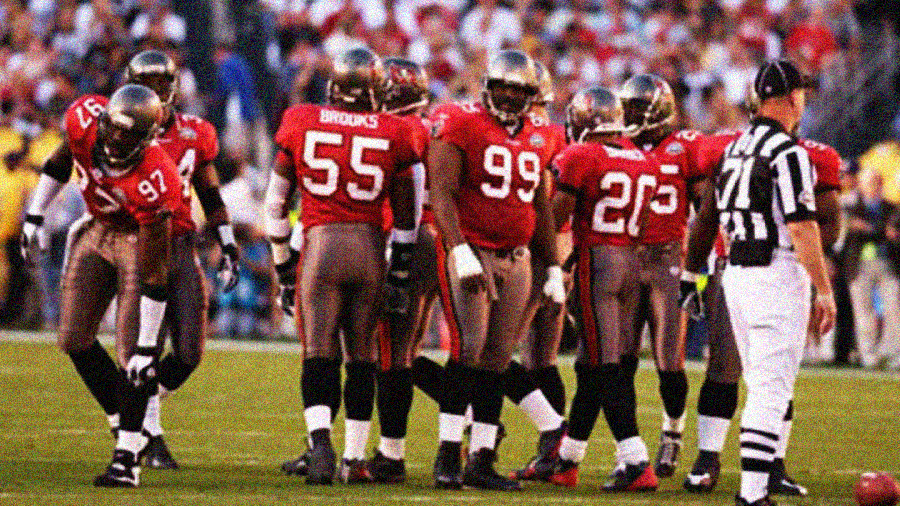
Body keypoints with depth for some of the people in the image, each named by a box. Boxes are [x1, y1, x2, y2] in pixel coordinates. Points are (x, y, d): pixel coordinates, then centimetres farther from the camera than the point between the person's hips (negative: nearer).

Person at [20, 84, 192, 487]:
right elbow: (62, 160, 4)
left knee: (131, 352, -13)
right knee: (74, 339, 3)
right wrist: (34, 216, 7)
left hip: (145, 237, -6)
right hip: (100, 229, 6)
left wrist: (147, 346, -26)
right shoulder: (83, 118, -24)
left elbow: (153, 274, -30)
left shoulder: (153, 181, -37)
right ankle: (124, 423, 17)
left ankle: (126, 458, -5)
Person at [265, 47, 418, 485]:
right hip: (369, 251, 1)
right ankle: (355, 458, 16)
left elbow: (276, 205, 10)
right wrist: (399, 278, 16)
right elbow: (405, 218, 7)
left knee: (319, 357, -1)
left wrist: (284, 270, 19)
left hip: (320, 247, -1)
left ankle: (320, 440, -24)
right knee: (362, 358, 12)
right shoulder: (392, 134, 3)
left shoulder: (301, 124, 4)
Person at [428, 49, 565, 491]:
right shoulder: (459, 124, -6)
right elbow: (442, 193, -13)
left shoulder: (536, 139, 14)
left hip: (516, 258, 6)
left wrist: (554, 268, 20)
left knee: (497, 358, 4)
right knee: (469, 347, -15)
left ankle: (481, 461, 8)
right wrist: (461, 252, -23)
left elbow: (541, 209, 23)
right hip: (470, 251, -6)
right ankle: (448, 454, -11)